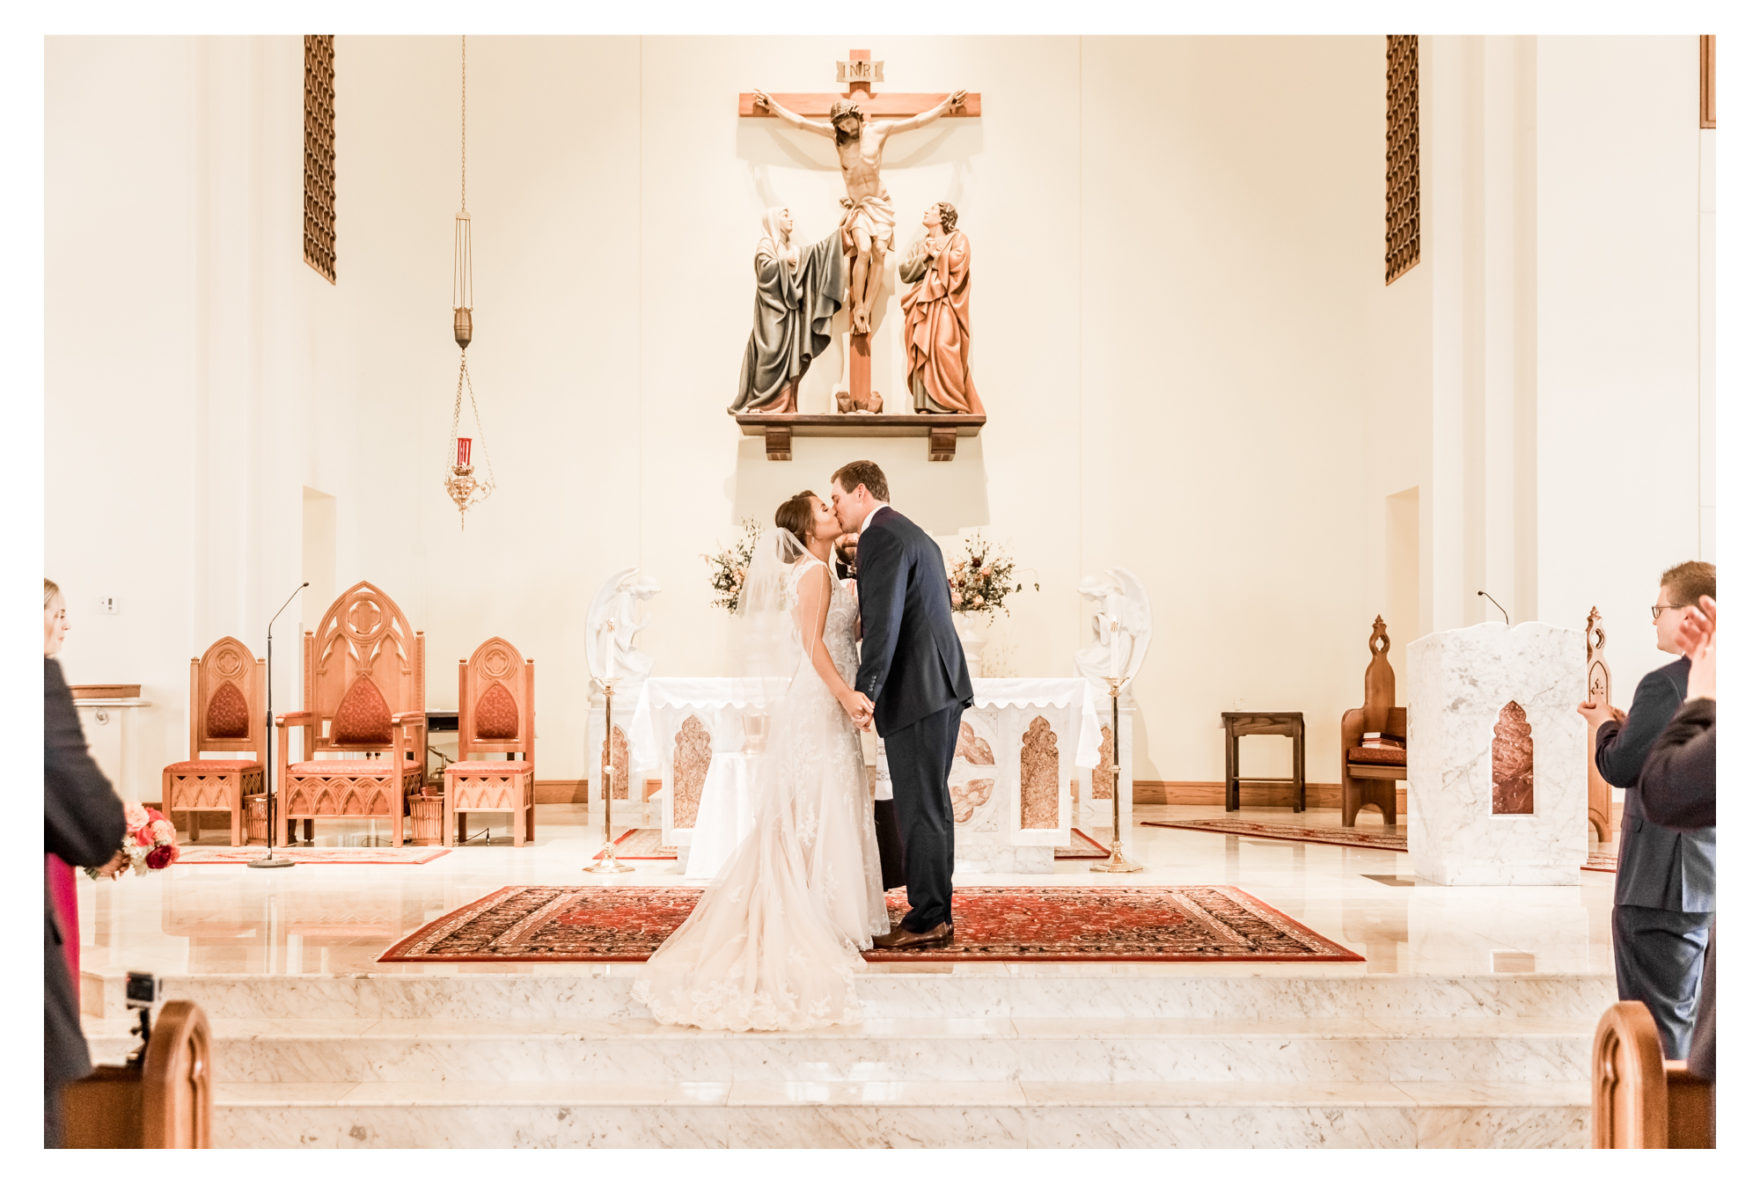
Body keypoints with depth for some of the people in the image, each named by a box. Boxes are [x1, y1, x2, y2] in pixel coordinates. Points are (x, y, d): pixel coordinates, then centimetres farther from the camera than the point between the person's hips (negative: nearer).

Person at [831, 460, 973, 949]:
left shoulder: (880, 537, -11)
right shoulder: (916, 535, 21)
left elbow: (883, 619, -21)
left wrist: (865, 689, -24)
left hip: (916, 690, -10)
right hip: (942, 687, 10)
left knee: (919, 808, -6)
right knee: (931, 805, 13)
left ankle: (926, 921, -2)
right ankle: (936, 913, 18)